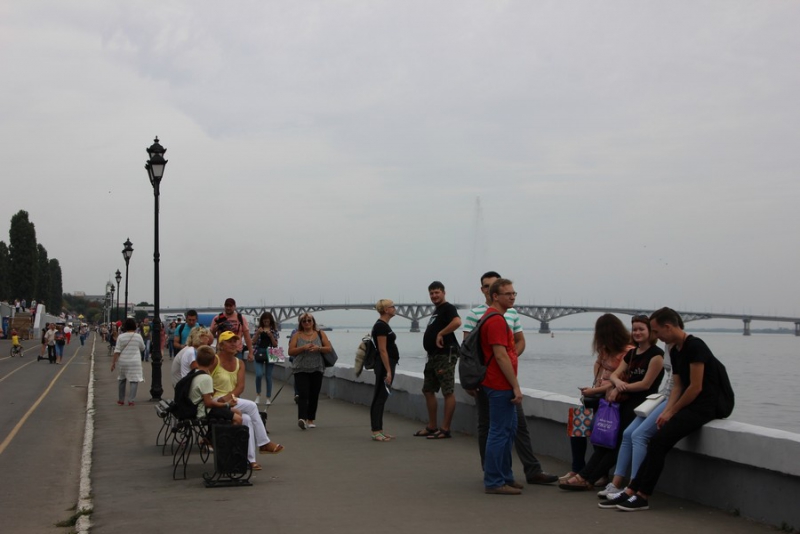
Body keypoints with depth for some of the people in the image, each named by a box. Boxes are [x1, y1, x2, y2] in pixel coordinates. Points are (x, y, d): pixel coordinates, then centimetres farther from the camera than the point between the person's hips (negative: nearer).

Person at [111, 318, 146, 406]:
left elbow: (117, 351, -6)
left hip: (123, 362, 2)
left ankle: (121, 400, 23)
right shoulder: (138, 337, -4)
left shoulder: (121, 337, -4)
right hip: (135, 362, -2)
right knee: (134, 380, 2)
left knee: (122, 380, 17)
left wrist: (113, 362, 0)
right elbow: (142, 348, 10)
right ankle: (131, 400, -7)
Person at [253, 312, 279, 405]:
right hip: (259, 353, 0)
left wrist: (271, 336, -13)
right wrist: (258, 333, -11)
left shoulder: (274, 330, 4)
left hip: (270, 354, 0)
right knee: (259, 374, -14)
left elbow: (275, 345, 0)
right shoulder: (259, 329, 7)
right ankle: (258, 394, 8)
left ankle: (268, 398, 12)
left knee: (268, 376, 3)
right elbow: (254, 342, 2)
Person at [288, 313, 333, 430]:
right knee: (303, 394, -15)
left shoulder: (320, 334, 7)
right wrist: (303, 348, -15)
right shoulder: (297, 335, 4)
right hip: (301, 370, -2)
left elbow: (328, 348, 4)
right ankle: (302, 419, -26)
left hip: (316, 369, 2)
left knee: (314, 395, 6)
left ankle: (311, 419, 17)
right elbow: (291, 351, -1)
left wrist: (318, 348, -14)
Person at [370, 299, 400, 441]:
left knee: (382, 398, 11)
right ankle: (375, 432, -5)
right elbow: (382, 350, -20)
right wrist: (388, 371, -22)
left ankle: (379, 430, 15)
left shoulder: (384, 325, 15)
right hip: (384, 366, -10)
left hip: (388, 365, 10)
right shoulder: (381, 326, -15)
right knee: (379, 398, -7)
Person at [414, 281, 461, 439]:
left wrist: (441, 334, -23)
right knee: (428, 391, 13)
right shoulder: (436, 311, 22)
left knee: (448, 392, -7)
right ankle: (432, 427, 21)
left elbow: (457, 322, -29)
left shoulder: (448, 308, -8)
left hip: (445, 355, -11)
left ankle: (445, 429, -7)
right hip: (433, 355, 11)